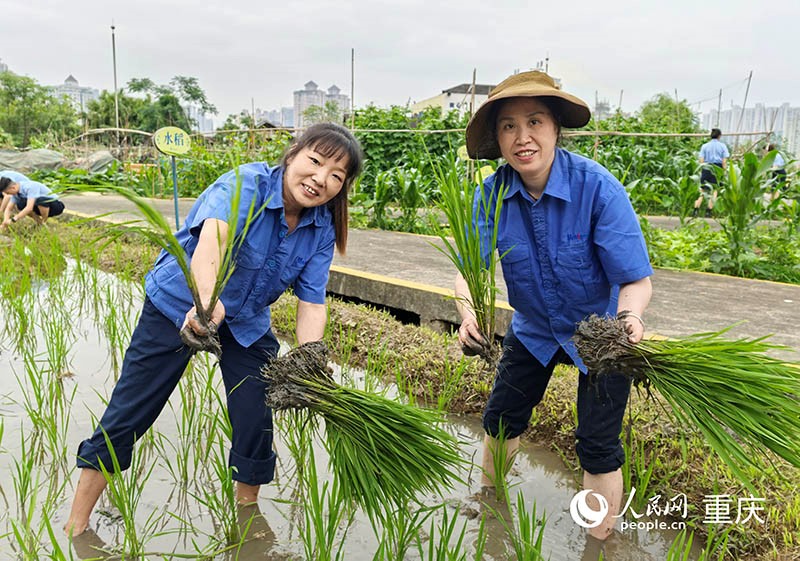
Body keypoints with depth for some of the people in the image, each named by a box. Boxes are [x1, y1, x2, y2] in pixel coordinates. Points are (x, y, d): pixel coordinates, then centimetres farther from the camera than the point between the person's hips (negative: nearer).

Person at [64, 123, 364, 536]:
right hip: (179, 304, -4)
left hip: (246, 323, 4)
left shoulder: (322, 230, -12)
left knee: (256, 423, 3)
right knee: (127, 414, 1)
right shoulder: (245, 184, -27)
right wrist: (207, 300, -66)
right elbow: (213, 234, -47)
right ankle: (76, 525, 19)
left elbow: (311, 303, -15)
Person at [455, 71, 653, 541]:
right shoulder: (494, 193, -18)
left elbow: (636, 278, -27)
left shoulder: (597, 187, -29)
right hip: (534, 329, 4)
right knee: (501, 419, 16)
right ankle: (489, 497, 46)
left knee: (599, 447, 1)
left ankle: (601, 542, 27)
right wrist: (469, 314, -41)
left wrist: (630, 317, -49)